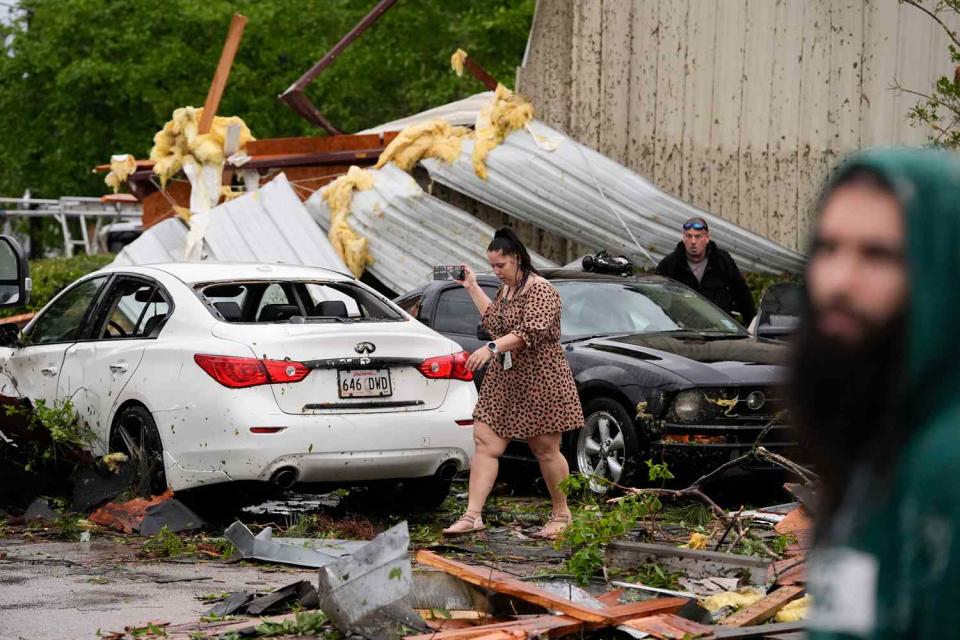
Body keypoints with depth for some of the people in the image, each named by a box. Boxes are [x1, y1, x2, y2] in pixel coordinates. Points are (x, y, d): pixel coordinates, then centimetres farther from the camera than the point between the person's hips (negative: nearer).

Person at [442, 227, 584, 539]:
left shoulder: (540, 290, -13)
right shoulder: (506, 290, 16)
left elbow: (532, 331, -25)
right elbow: (494, 319, 30)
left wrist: (492, 347, -33)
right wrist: (472, 287, 26)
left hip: (539, 380, -8)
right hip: (503, 379, 8)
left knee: (546, 450, 1)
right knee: (485, 443, -4)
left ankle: (562, 514, 16)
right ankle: (472, 515, -10)